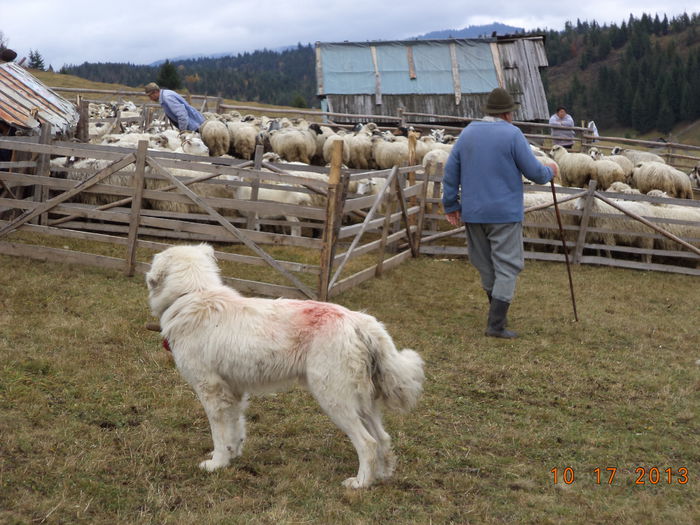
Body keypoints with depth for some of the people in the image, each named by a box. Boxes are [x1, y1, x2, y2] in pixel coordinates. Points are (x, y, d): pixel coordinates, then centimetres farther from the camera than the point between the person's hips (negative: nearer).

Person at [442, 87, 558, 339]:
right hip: (505, 214, -5)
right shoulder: (512, 134, -9)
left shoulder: (468, 132, 7)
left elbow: (451, 170, 7)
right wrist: (550, 171, 13)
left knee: (486, 266, 17)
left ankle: (498, 312, 30)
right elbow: (534, 171, -8)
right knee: (506, 268, -1)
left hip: (473, 213, 6)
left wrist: (451, 204, 14)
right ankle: (496, 324, -6)